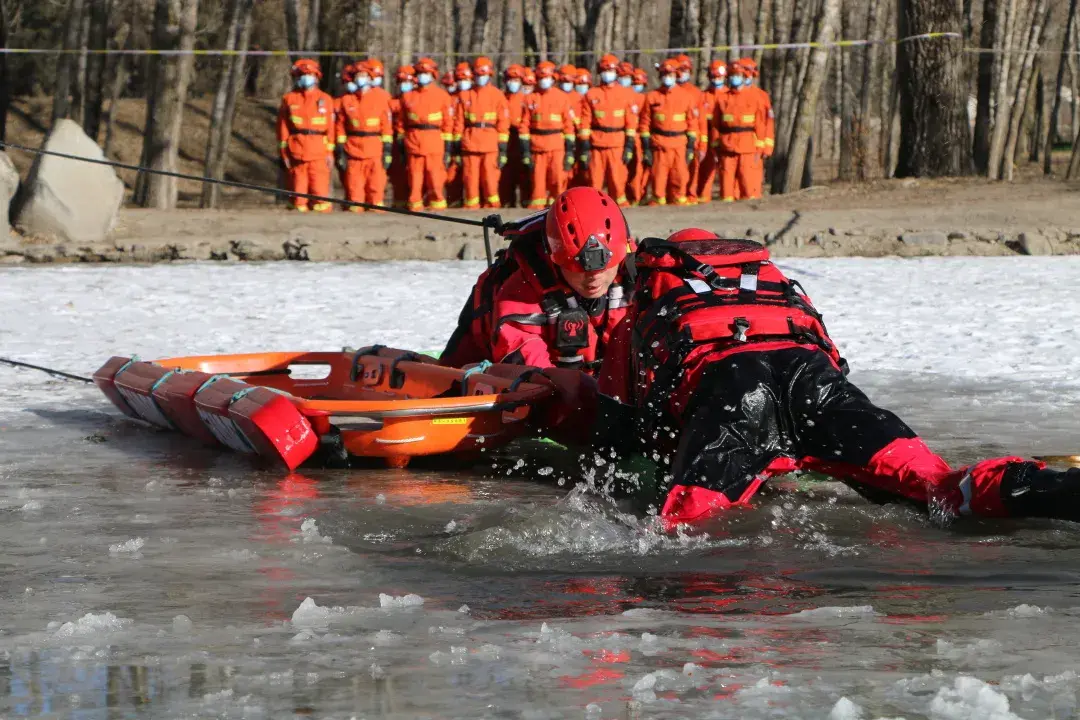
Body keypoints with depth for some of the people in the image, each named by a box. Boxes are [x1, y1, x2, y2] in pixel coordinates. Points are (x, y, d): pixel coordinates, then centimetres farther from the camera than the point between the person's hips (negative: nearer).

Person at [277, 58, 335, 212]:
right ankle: (299, 207, 7)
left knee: (320, 187, -8)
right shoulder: (289, 99, 10)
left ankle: (322, 208, -3)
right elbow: (283, 127, 8)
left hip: (319, 153, -1)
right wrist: (283, 151, 2)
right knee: (298, 187, 0)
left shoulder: (325, 100, 10)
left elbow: (330, 127, 8)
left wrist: (330, 151, 2)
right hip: (296, 152, 1)